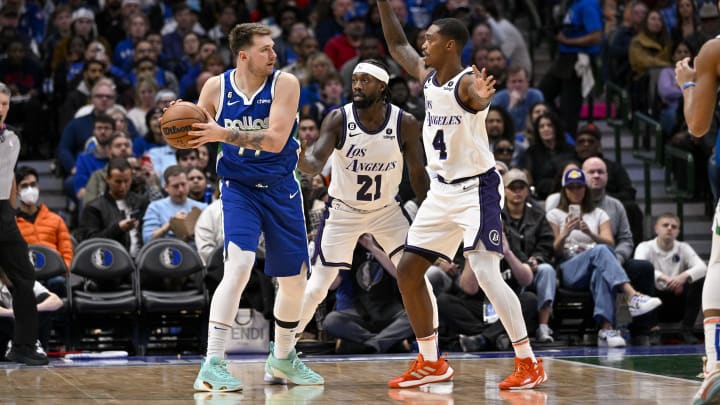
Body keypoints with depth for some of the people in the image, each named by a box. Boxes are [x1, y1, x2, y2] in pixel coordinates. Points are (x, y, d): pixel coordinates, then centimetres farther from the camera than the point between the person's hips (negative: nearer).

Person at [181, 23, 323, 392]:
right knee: (239, 264, -25)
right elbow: (196, 135, 5)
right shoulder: (215, 88, -7)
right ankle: (212, 365, -25)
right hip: (240, 188, -2)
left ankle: (282, 358, 36)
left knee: (294, 280, 11)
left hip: (281, 189, 2)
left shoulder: (285, 84, -12)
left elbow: (275, 140, -24)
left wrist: (223, 133, -32)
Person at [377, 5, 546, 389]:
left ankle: (529, 364, -16)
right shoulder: (427, 74, 6)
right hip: (442, 190, 9)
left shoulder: (467, 81, -18)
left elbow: (477, 97, -42)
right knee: (407, 271, 9)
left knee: (485, 272, -20)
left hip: (477, 188, -9)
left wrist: (482, 97, -66)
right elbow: (396, 44, 22)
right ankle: (430, 363, 19)